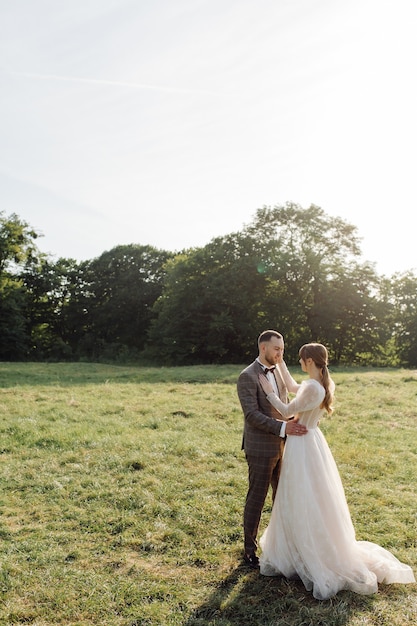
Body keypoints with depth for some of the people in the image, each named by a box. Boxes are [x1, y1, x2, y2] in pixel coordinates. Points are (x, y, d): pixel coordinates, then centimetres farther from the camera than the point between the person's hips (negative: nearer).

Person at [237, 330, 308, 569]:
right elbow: (252, 414, -22)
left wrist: (298, 419, -3)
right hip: (261, 448, -7)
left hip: (282, 446, 7)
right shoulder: (248, 376, -16)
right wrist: (283, 428, -28)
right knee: (256, 499, 6)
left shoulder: (278, 371, 8)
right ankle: (250, 550, 22)